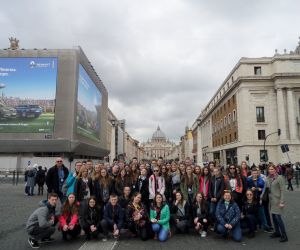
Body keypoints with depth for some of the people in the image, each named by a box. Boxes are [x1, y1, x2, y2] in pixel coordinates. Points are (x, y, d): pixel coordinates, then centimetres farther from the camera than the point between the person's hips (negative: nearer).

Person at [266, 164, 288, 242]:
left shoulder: (279, 178, -10)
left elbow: (282, 190, -12)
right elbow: (266, 188, 12)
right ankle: (277, 232, 25)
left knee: (278, 216, -9)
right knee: (273, 216, 10)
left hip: (277, 200, -6)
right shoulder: (268, 178, 7)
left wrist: (282, 202, -16)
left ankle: (284, 235, 2)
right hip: (271, 200, 6)